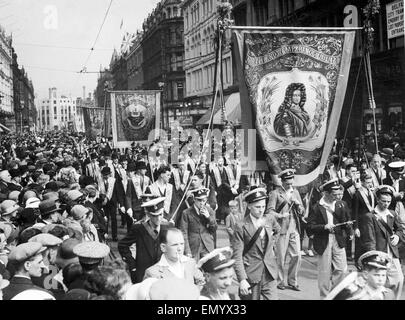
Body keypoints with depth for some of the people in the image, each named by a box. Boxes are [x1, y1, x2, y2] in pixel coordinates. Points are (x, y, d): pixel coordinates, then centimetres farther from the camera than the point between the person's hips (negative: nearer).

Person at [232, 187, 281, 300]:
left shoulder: (270, 219, 3)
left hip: (270, 273, 4)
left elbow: (277, 230, 29)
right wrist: (242, 280, -23)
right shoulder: (242, 227, -12)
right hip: (251, 274, -4)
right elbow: (237, 256, -14)